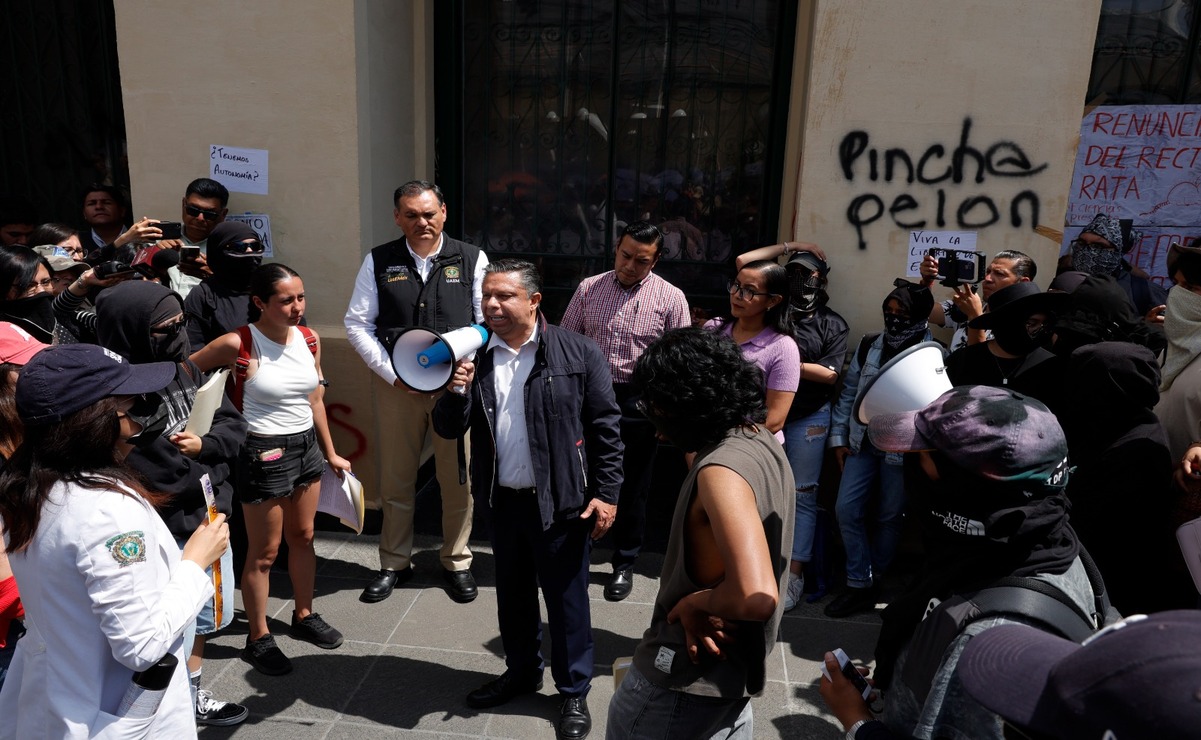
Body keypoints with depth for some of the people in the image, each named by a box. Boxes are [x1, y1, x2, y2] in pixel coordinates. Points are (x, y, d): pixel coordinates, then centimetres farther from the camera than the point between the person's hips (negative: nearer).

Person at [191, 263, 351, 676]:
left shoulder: (309, 339, 0)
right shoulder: (238, 345, -17)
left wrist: (330, 454, 14)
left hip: (307, 445, 6)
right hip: (265, 453, -6)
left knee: (303, 536, 19)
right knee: (265, 552, 7)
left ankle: (304, 617, 37)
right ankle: (258, 639, 24)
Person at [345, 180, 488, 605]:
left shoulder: (472, 260, 0)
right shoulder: (378, 262, 3)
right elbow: (358, 323, 3)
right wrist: (392, 373, -6)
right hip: (397, 386, 1)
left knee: (458, 478, 6)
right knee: (396, 478, 10)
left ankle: (456, 562, 25)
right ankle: (394, 564, 27)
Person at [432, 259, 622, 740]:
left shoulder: (578, 353, -9)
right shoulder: (472, 355, 2)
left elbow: (605, 426, -7)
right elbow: (448, 430, 3)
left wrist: (606, 493, -10)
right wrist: (455, 392, -17)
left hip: (561, 502, -4)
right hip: (502, 501, 4)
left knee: (566, 600, 9)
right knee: (513, 594, 21)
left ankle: (574, 692, 29)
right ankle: (521, 672, 43)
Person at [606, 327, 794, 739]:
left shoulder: (722, 470, -30)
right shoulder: (759, 440, 0)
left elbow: (756, 596, -38)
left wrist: (694, 602, -20)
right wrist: (706, 609, -3)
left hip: (688, 674, -8)